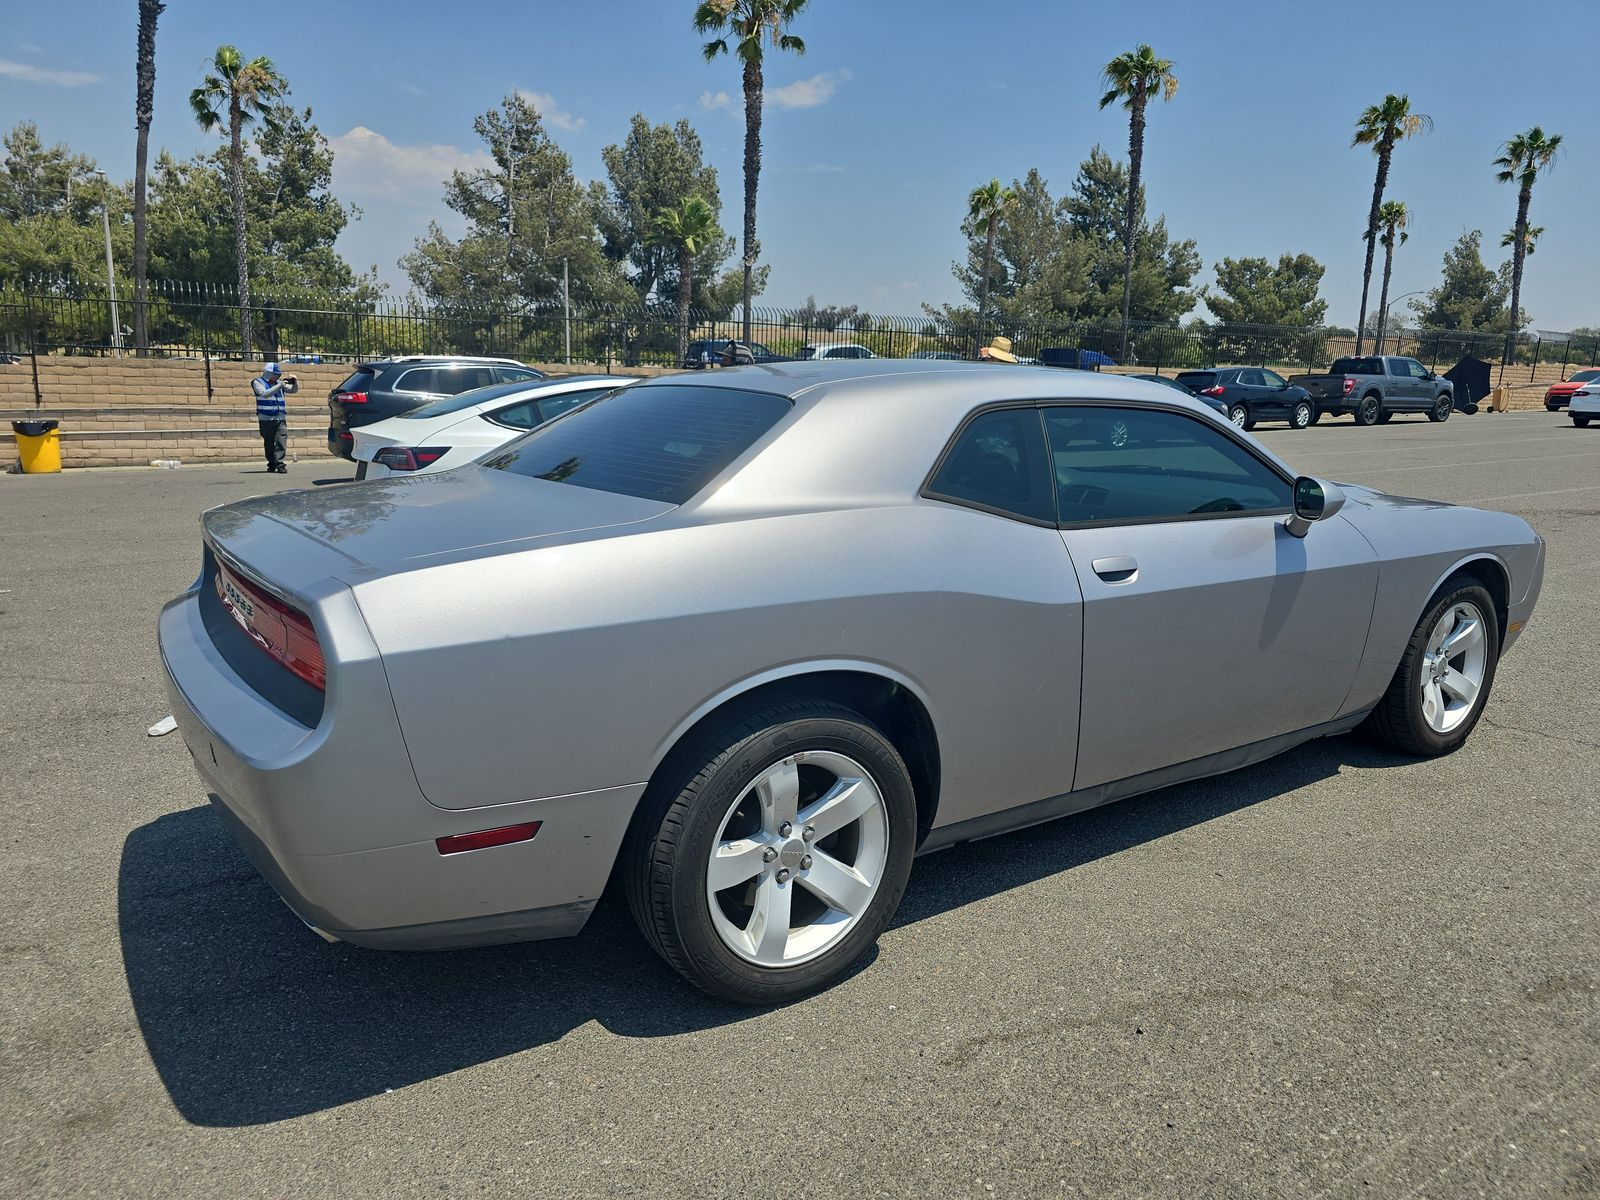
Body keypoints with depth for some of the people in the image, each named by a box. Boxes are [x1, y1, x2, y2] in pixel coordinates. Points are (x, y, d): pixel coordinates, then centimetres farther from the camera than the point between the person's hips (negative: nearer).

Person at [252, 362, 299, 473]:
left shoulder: (278, 383, 16)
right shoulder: (258, 382, 2)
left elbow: (293, 390, 22)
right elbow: (265, 394, -16)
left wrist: (294, 382, 1)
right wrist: (280, 385, -18)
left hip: (281, 419, 3)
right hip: (266, 419, -3)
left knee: (281, 441, -12)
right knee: (269, 443, 5)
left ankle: (279, 464, -16)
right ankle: (272, 464, 15)